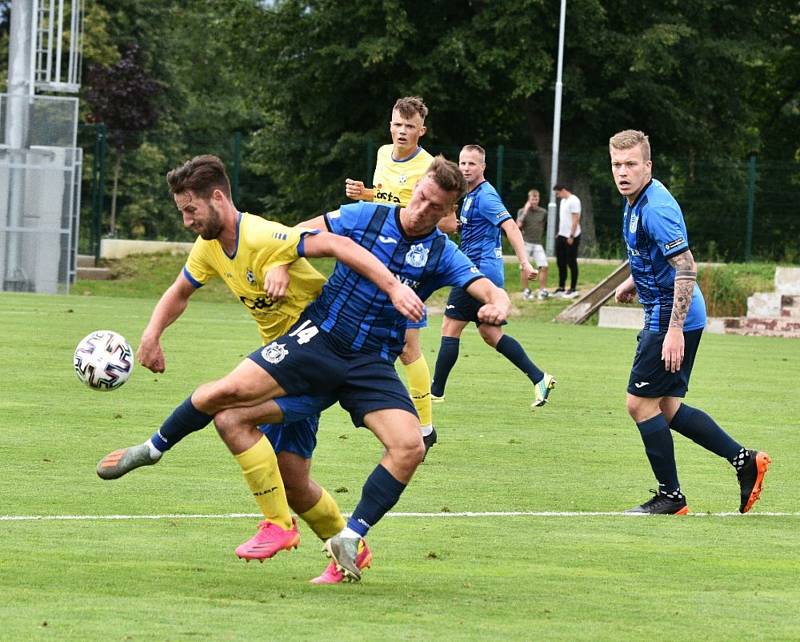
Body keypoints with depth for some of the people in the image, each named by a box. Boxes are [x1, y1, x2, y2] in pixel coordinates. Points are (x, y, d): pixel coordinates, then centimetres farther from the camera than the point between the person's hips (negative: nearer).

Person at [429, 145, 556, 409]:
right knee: (489, 333, 11)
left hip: (481, 270, -10)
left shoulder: (485, 196, -14)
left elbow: (511, 227, -24)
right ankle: (539, 378, 7)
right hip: (486, 271, 10)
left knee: (450, 328, -4)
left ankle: (436, 391, 2)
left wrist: (524, 262, -32)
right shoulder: (472, 195, 16)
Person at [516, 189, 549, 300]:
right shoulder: (522, 211, 0)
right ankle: (526, 291, 8)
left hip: (538, 244, 2)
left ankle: (543, 290, -3)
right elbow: (519, 225, -15)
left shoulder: (543, 212, 6)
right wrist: (525, 211, -13)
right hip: (525, 243, -2)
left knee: (544, 266, -10)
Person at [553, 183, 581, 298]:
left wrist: (571, 236, -20)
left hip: (572, 237, -9)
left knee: (571, 263, -2)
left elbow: (575, 219, -18)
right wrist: (559, 234, 16)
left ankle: (573, 289, 5)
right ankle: (561, 288, 17)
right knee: (561, 262, 10)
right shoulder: (563, 201, 15)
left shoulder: (573, 201, -14)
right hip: (562, 236, 9)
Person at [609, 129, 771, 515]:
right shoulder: (636, 202, 10)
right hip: (662, 318, 10)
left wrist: (675, 330, -28)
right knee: (667, 408, 12)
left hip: (671, 319, -10)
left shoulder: (655, 209, -21)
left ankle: (670, 497, 4)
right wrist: (634, 282, 21)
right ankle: (744, 461, 15)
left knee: (641, 403, -4)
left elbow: (686, 268, -25)